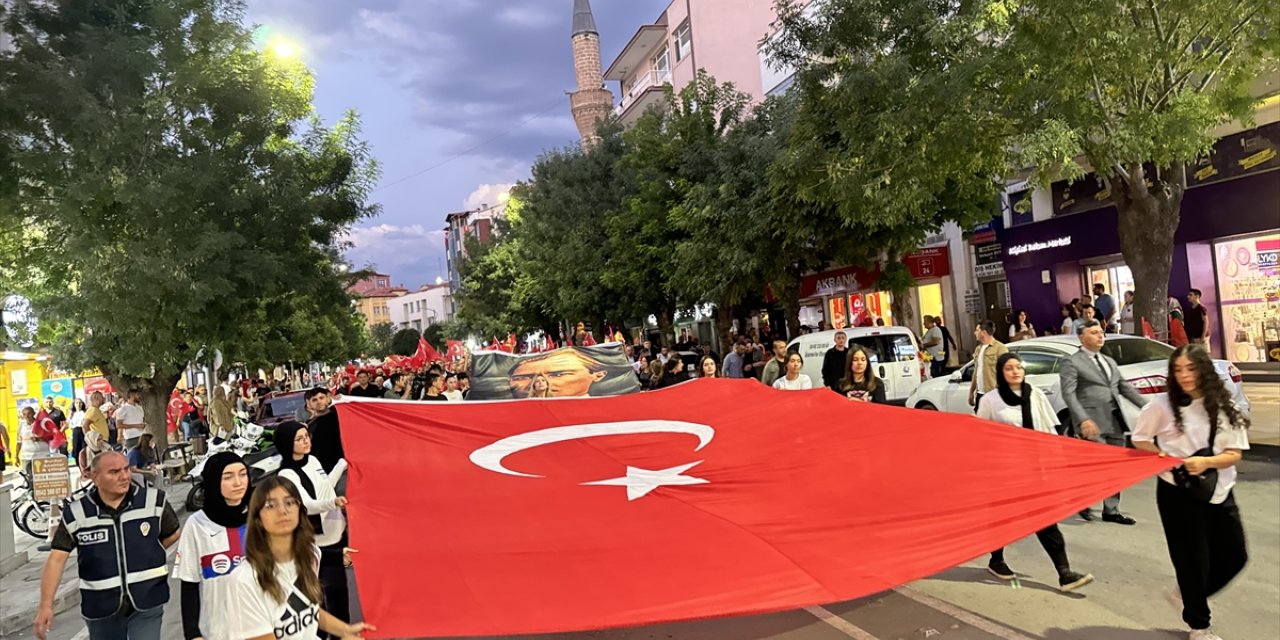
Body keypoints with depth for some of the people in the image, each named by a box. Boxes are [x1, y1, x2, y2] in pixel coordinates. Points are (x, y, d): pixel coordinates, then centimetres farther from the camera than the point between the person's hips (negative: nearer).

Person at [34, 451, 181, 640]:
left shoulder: (154, 501, -7)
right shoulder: (75, 514, -7)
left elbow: (173, 534, 8)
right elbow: (57, 559, -5)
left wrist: (145, 557, 6)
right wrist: (46, 605, -10)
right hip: (101, 607, 2)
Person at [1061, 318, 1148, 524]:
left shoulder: (1110, 361, 21)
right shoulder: (1071, 362, -3)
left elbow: (1125, 387, 22)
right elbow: (1068, 393, -13)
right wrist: (1083, 419, -24)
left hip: (1115, 421, 7)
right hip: (1093, 422, -7)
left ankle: (1111, 510, 20)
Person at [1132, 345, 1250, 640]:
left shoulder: (1224, 406, -1)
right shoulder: (1163, 406, -10)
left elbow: (1234, 453, -3)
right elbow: (1139, 440, 1)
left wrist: (1206, 462, -23)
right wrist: (1162, 457, -17)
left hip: (1219, 492, 4)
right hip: (1178, 493, -4)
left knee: (1234, 556, 10)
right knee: (1192, 559, 3)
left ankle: (1185, 595, 34)